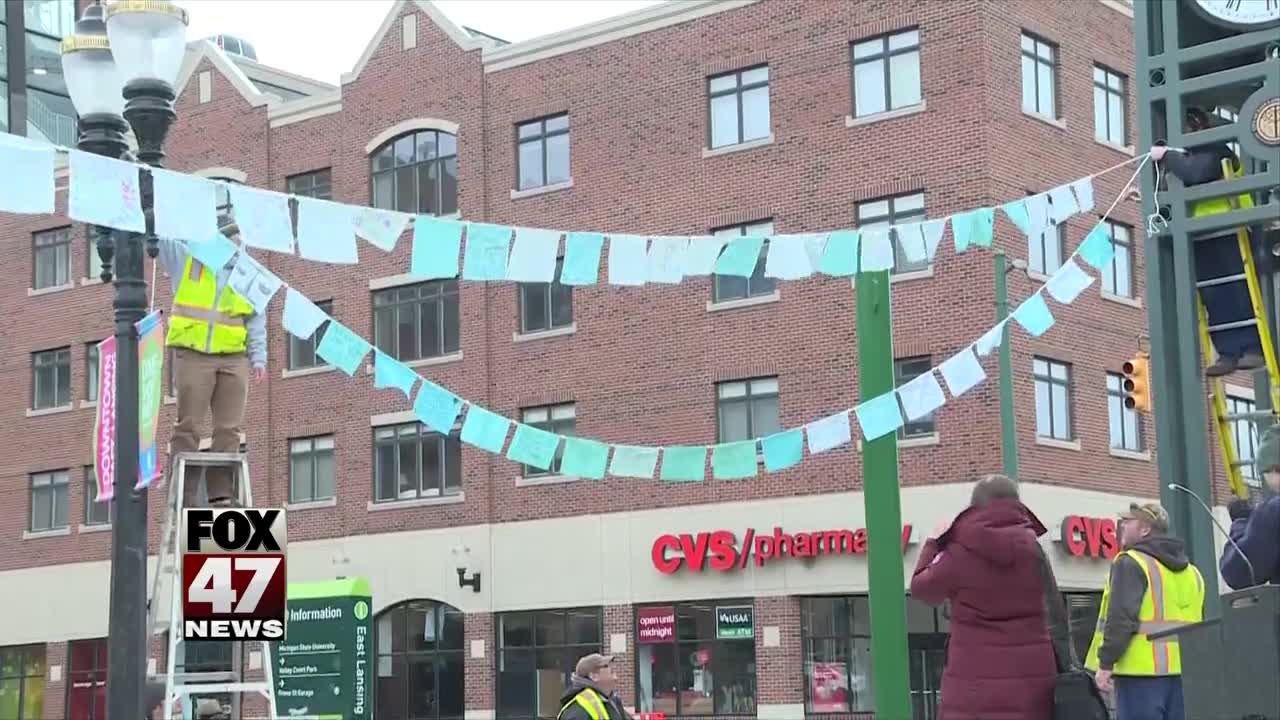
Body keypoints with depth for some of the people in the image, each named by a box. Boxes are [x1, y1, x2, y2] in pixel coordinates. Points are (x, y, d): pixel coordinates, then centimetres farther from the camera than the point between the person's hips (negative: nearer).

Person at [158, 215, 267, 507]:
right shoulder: (184, 257, 10)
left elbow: (256, 319, 14)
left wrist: (258, 357, 6)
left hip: (233, 357, 3)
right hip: (192, 353, -3)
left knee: (229, 430, 1)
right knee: (188, 426, -4)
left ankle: (222, 494, 5)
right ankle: (182, 497, -4)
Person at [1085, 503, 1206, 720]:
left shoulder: (1130, 563, -6)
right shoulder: (1190, 571, 19)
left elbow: (1120, 618, -15)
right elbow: (1198, 624, 21)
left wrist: (1105, 663, -13)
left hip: (1142, 671, -8)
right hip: (1183, 671, 8)